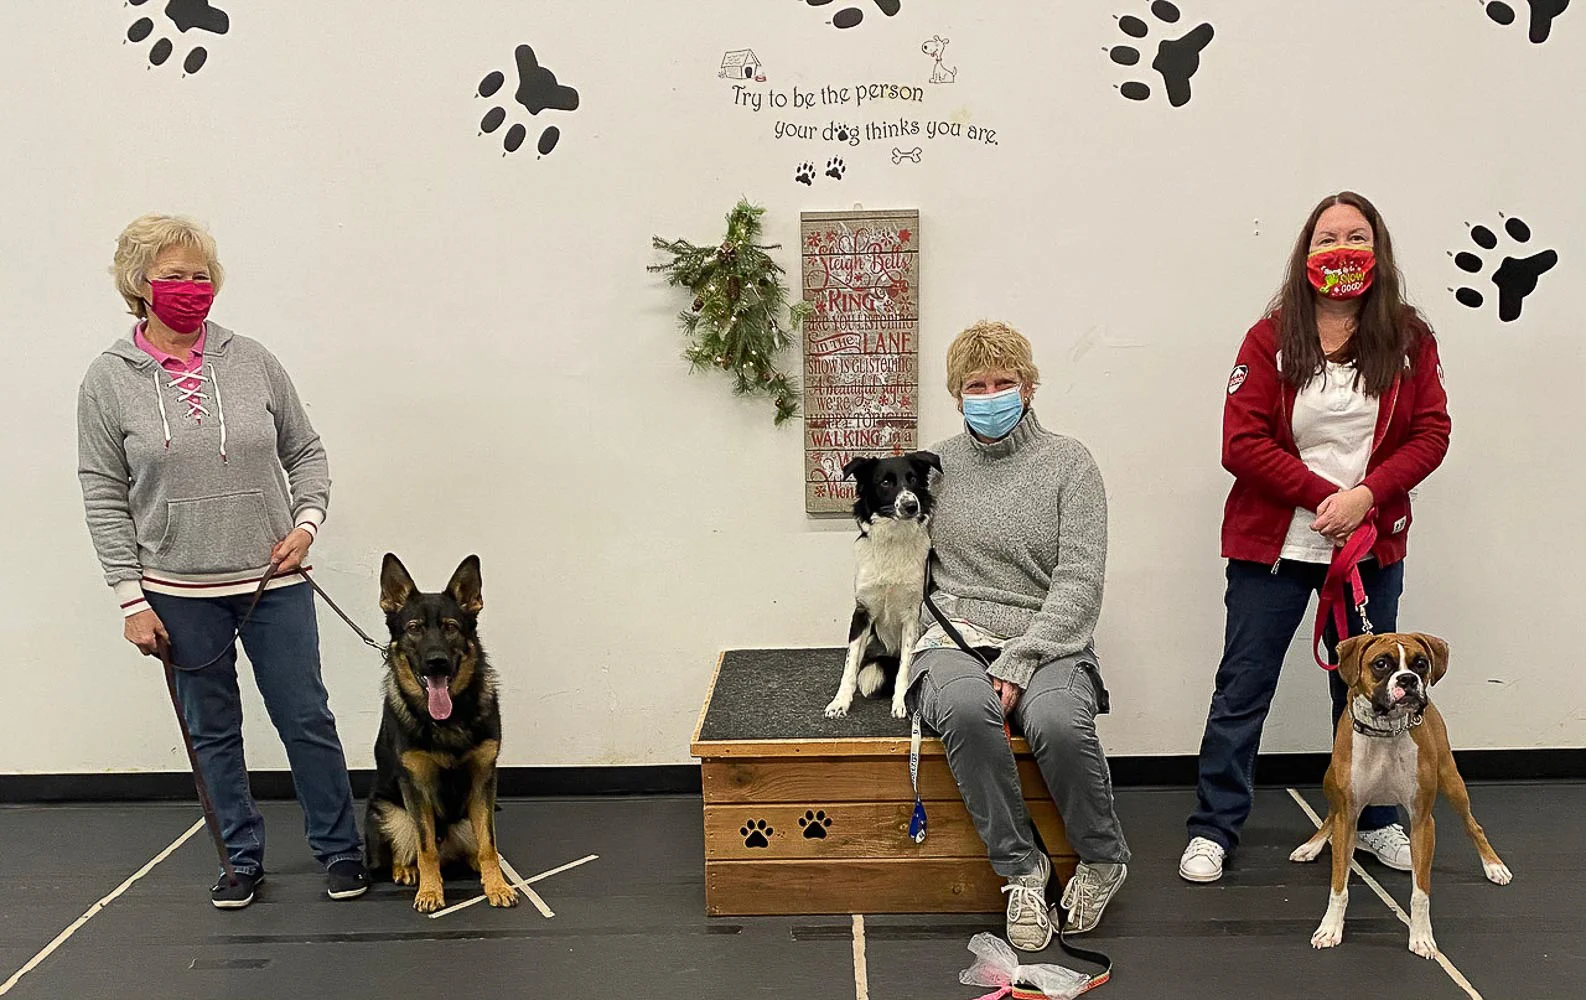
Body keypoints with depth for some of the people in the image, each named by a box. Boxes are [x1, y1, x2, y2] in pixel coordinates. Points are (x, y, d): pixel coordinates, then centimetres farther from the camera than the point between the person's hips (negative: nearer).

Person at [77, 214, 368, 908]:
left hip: (274, 581, 1)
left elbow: (305, 451, 9)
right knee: (213, 730, 11)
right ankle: (243, 858, 26)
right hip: (179, 592, 0)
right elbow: (104, 497, -2)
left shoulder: (251, 361, 1)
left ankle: (338, 850, 19)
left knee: (306, 718, 4)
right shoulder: (109, 380, -2)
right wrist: (132, 599, -5)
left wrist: (307, 520, -7)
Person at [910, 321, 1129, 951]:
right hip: (954, 639, 1)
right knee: (966, 708, -35)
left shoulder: (1068, 463, 5)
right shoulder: (936, 466, 12)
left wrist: (1017, 664, -15)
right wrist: (952, 638, -1)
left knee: (1059, 723, -34)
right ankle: (1021, 867, -18)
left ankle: (1102, 858, -4)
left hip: (1045, 642, -1)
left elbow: (1080, 580, -4)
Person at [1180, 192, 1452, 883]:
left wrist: (1367, 496, -16)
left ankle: (1375, 821, 31)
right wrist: (1325, 496, -17)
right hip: (1274, 543, -2)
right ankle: (1213, 830, 11)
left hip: (1374, 544, 2)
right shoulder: (1272, 338, -3)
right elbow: (1242, 444, -10)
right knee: (1242, 688, 2)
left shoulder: (1409, 340, 3)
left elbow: (1431, 434, -1)